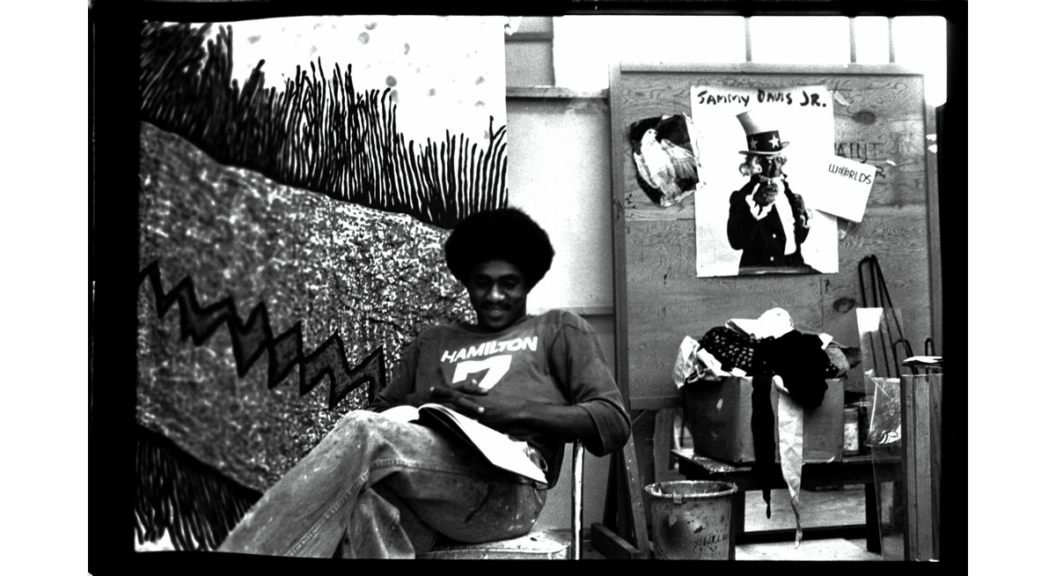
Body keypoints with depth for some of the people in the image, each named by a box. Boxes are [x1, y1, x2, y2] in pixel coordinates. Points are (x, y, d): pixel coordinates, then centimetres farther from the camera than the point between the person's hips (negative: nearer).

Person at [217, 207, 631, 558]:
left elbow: (613, 423, 8)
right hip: (417, 484, 3)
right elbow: (378, 415, 22)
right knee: (363, 506, -38)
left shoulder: (558, 331, 22)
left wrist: (514, 411, -5)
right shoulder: (432, 343, 33)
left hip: (505, 487, -3)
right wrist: (419, 403, -1)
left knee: (363, 433, -31)